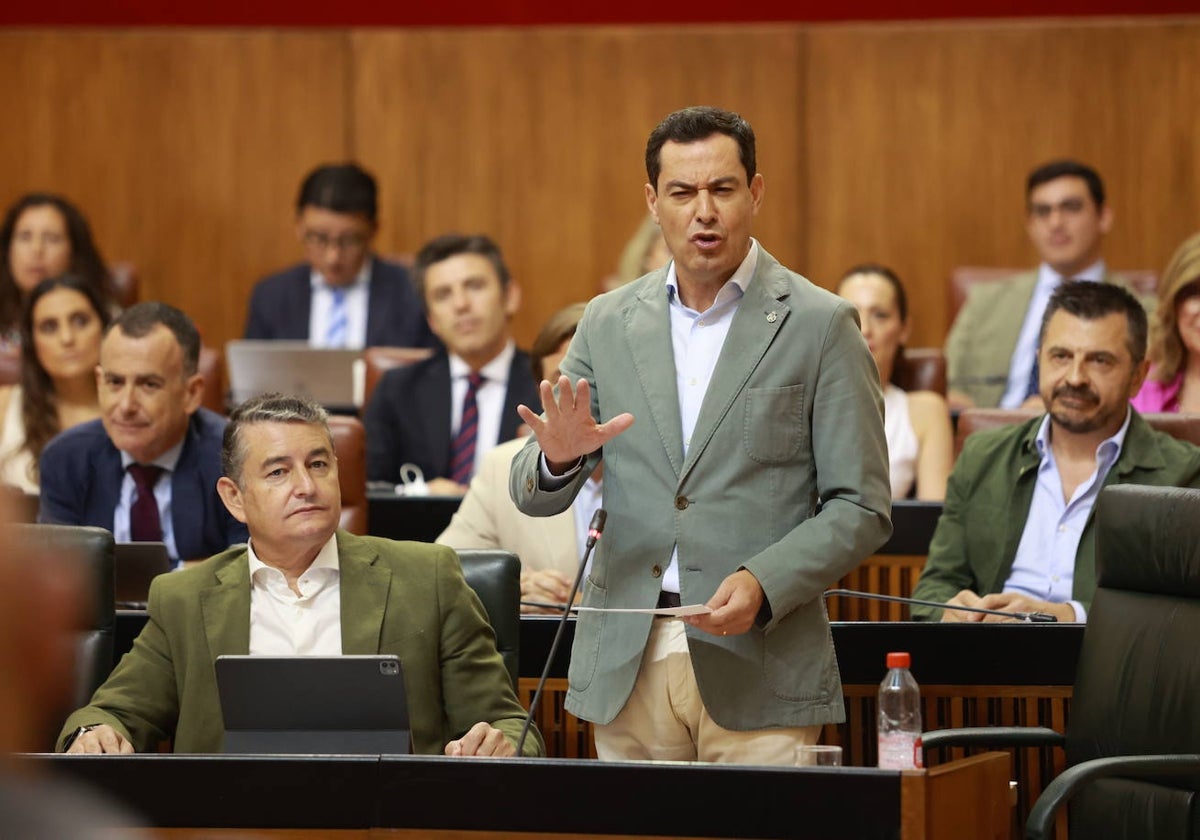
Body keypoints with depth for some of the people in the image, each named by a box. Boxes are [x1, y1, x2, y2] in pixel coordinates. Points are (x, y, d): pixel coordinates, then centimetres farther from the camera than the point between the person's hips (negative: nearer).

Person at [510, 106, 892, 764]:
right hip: (627, 661, 3)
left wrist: (764, 583, -17)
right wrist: (558, 458, -13)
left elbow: (860, 508, -2)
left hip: (757, 670, -3)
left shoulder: (819, 325, 0)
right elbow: (533, 497, 10)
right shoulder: (608, 323, 11)